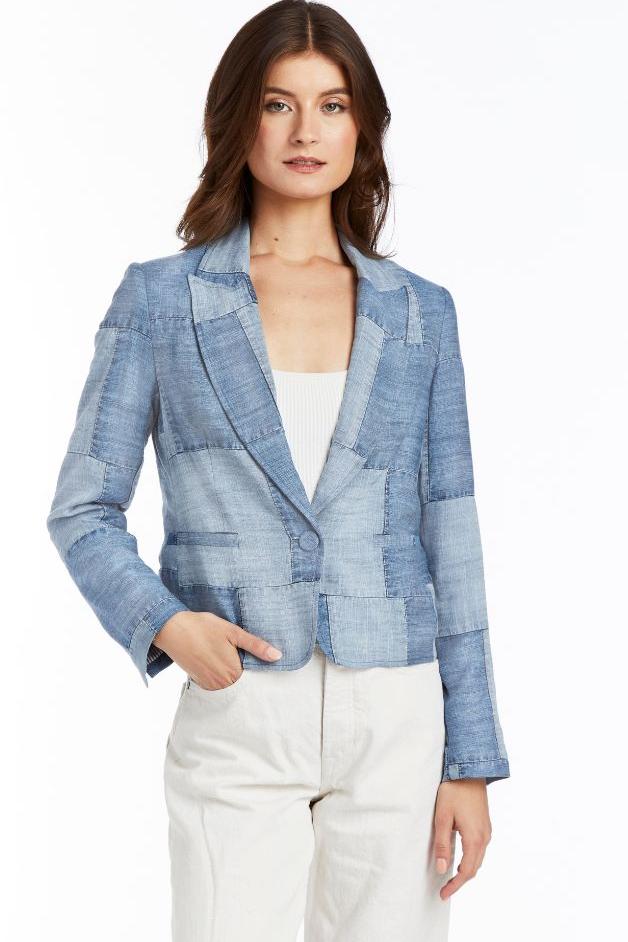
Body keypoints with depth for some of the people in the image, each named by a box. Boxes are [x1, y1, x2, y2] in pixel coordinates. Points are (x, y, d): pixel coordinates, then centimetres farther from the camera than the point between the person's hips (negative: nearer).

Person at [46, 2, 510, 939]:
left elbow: (450, 543, 7)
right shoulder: (160, 298, 2)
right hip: (238, 722, -2)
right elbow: (82, 511, 4)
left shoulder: (419, 312, 7)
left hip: (399, 720, 2)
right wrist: (162, 621, -16)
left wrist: (471, 759, 3)